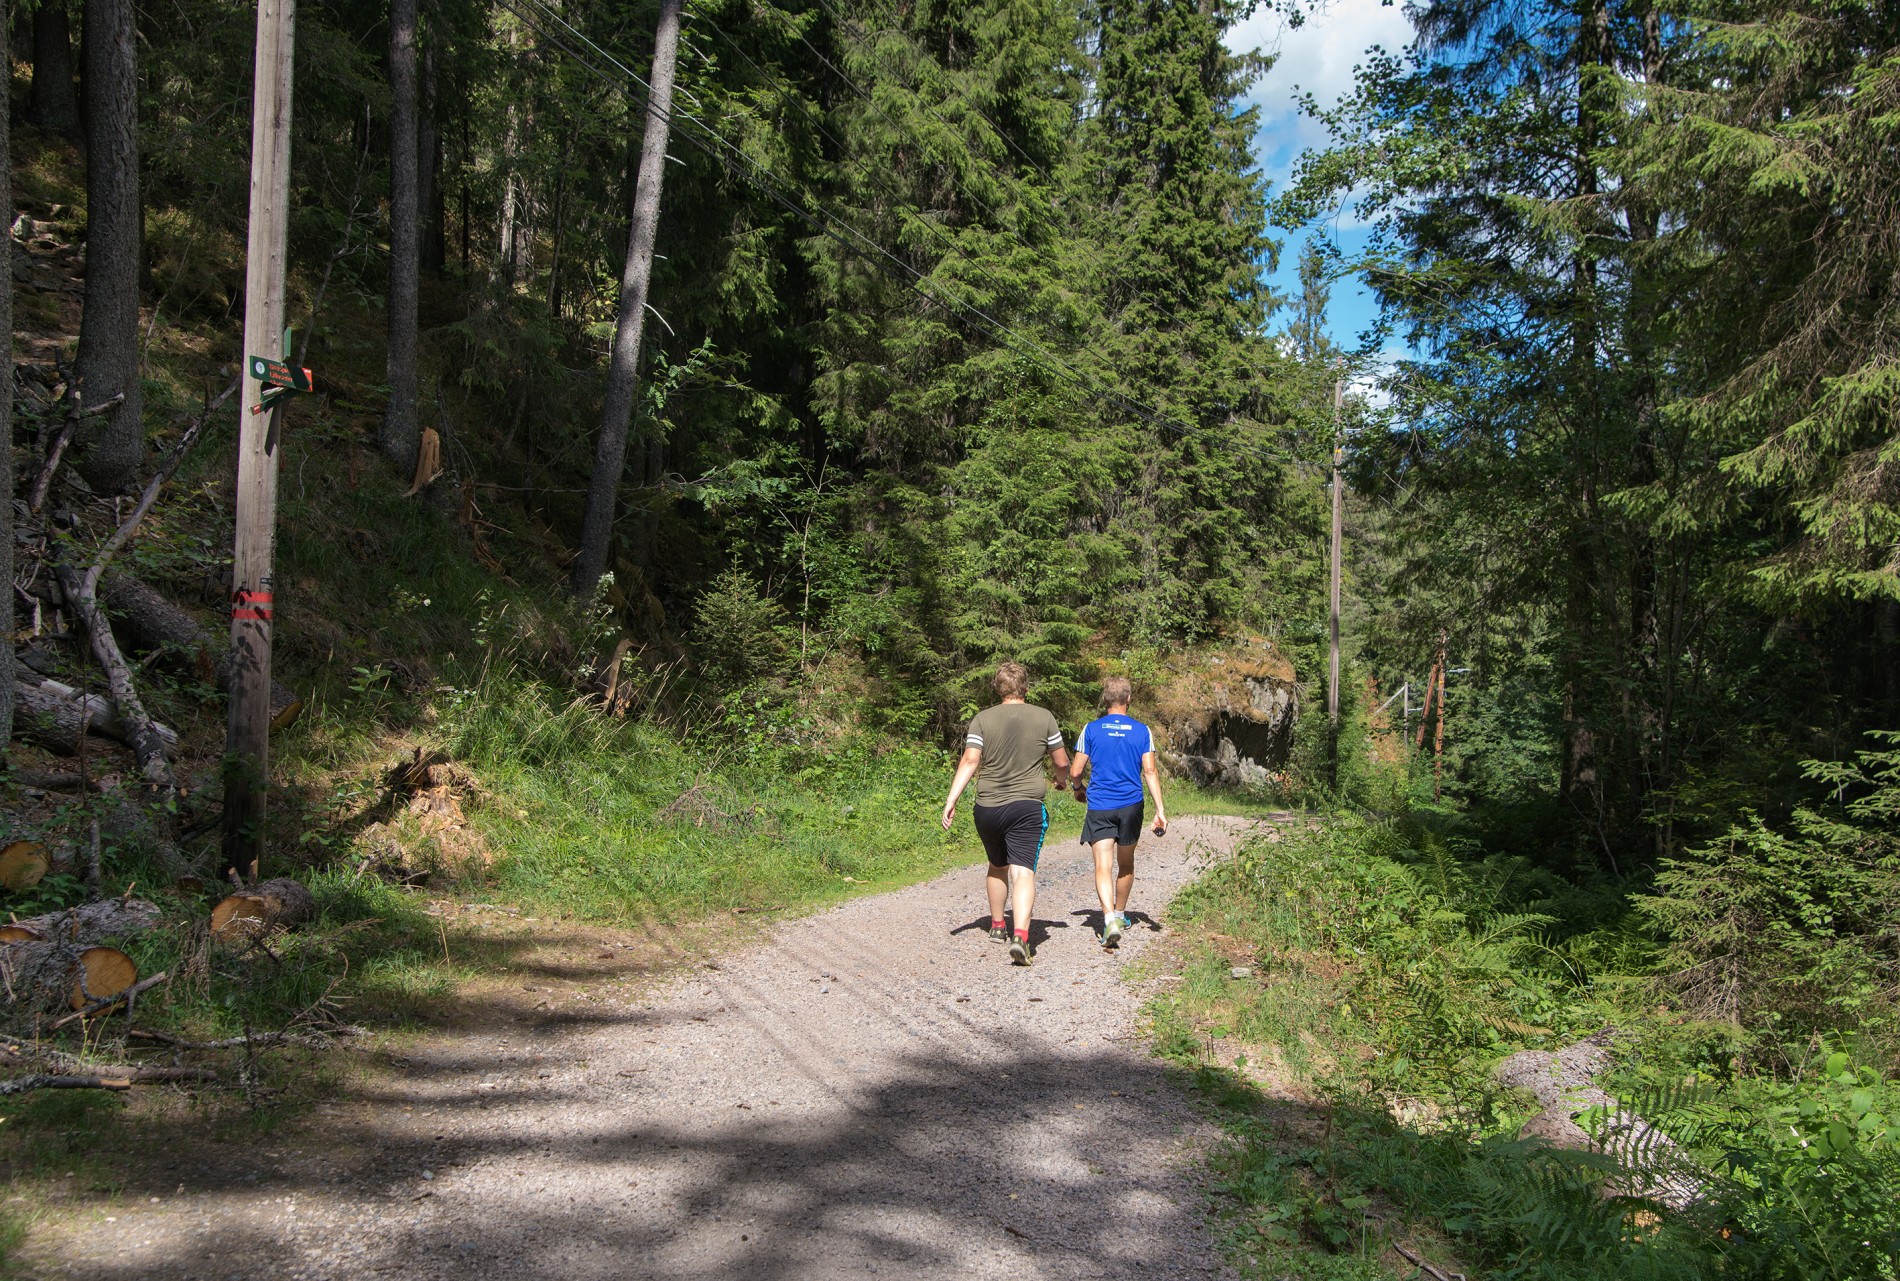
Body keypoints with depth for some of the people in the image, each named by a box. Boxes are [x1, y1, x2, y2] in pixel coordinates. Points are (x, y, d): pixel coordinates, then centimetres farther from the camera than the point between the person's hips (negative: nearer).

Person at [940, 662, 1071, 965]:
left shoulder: (982, 719, 1)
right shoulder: (1044, 717, 1)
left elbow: (970, 761, -9)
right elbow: (1062, 762, 9)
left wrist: (951, 800, -9)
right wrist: (1062, 780, 30)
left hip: (987, 808, 2)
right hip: (1027, 807, -2)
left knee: (997, 868, 22)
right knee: (1023, 873, -8)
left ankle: (997, 926, 37)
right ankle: (1021, 936, -26)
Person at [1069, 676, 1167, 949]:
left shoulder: (1092, 729, -1)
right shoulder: (1141, 731, 1)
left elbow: (1075, 772, 0)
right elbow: (1150, 771, -4)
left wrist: (1079, 789, 22)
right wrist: (1160, 810, -3)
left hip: (1099, 806, -2)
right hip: (1131, 805, 2)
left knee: (1103, 866, -6)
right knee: (1125, 864, 20)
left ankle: (1110, 919, -26)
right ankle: (1120, 914, 36)